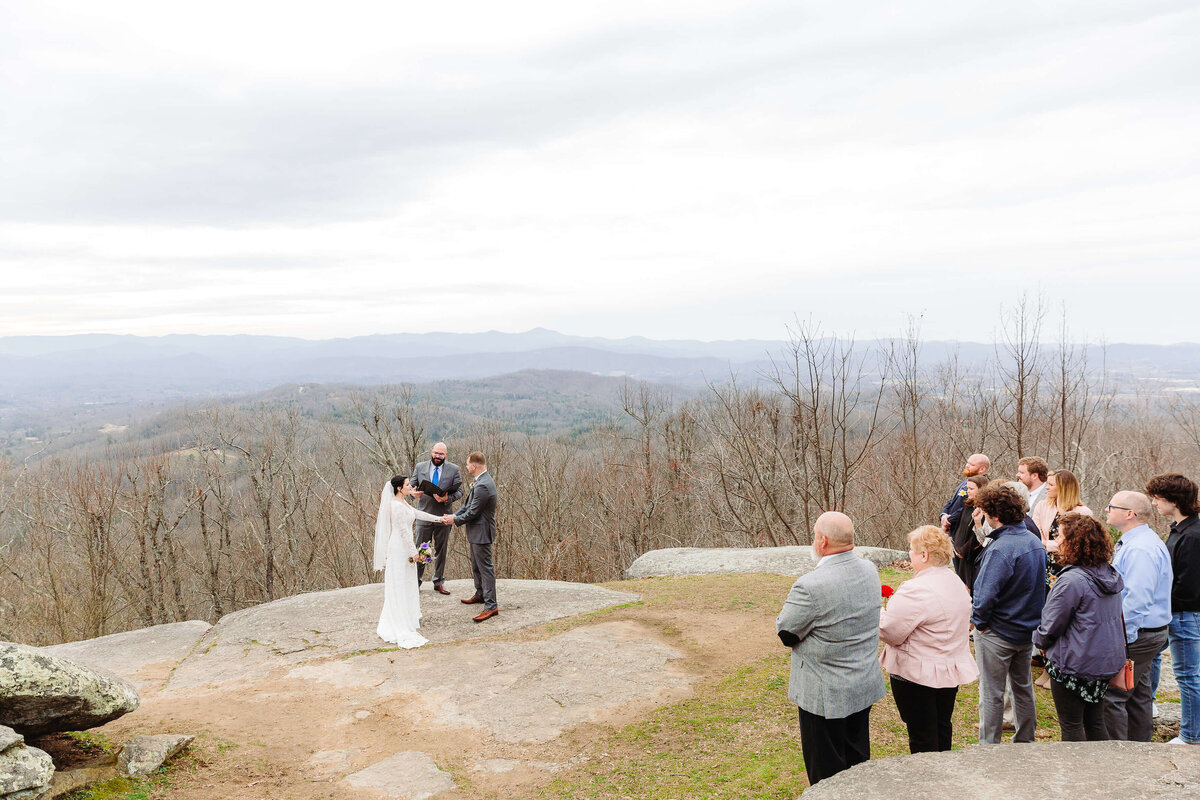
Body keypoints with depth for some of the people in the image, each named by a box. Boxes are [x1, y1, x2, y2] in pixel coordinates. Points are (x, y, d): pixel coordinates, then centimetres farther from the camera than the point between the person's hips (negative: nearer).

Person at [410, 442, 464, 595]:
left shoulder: (454, 469, 1)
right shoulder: (420, 467, 5)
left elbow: (459, 491, -1)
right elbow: (412, 485, 9)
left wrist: (447, 499, -21)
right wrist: (414, 493, -15)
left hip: (443, 517, 0)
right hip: (424, 515, 0)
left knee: (441, 551, 10)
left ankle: (439, 583, 21)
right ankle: (416, 581, 15)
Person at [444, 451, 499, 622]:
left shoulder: (482, 486, -26)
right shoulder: (482, 480, 7)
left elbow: (472, 512, -22)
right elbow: (468, 503, 13)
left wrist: (455, 520, -8)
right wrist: (454, 515, 1)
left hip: (482, 532, -11)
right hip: (477, 531, 11)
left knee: (485, 568, -6)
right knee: (476, 565, 24)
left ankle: (491, 605, -2)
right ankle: (480, 594, 40)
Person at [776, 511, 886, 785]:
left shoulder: (810, 587, -29)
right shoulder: (870, 570, -4)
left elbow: (785, 632, -17)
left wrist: (792, 602, -2)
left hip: (825, 695, -7)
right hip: (865, 687, 8)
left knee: (827, 775, 10)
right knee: (858, 762, 25)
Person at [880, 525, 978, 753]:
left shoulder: (916, 591, -26)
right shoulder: (956, 583, 5)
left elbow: (890, 632, -24)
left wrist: (880, 611, -4)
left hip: (918, 674, -9)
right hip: (951, 672, 9)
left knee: (922, 736, 4)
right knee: (942, 727, 22)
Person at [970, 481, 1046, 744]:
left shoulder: (1001, 549, -27)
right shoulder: (1035, 541, 0)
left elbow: (985, 594, -32)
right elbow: (1042, 583, 12)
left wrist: (979, 621, -15)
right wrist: (1033, 618, 18)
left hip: (998, 633, -8)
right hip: (1028, 629, 8)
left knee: (991, 693, 5)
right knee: (1023, 686, 23)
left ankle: (988, 746, 15)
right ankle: (1025, 740, 36)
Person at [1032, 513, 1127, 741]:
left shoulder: (1071, 581, -24)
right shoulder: (1111, 575, 2)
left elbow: (1050, 628, -16)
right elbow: (1116, 618, 14)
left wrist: (1039, 641, 6)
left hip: (1074, 665, -8)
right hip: (1109, 661, 8)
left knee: (1071, 727, 6)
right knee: (1094, 723, 19)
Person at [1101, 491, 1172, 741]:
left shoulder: (1140, 549, -22)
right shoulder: (1134, 542, 13)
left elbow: (1137, 599, -27)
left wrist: (1120, 639, -23)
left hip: (1135, 636, -11)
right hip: (1142, 633, 11)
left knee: (1111, 697, -7)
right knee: (1138, 694, 18)